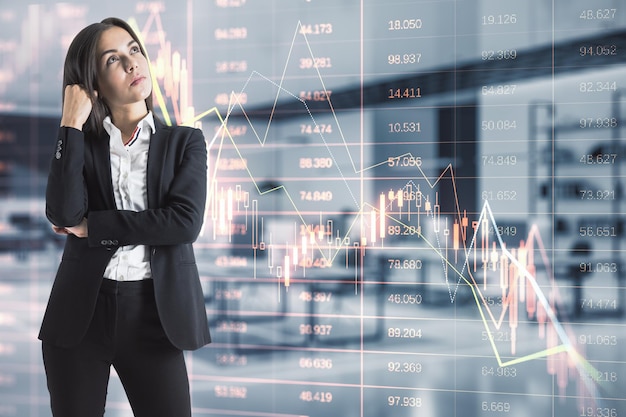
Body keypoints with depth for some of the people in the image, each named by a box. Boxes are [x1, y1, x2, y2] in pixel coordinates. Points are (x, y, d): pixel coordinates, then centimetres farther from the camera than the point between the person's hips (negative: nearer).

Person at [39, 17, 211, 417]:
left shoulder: (185, 141, 5)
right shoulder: (80, 142, 7)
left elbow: (185, 222, -12)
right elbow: (64, 214, -12)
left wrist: (93, 226, -9)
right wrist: (71, 124, -9)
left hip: (152, 314, -1)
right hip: (81, 313, 1)